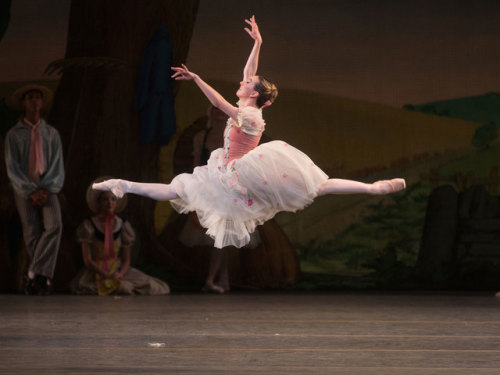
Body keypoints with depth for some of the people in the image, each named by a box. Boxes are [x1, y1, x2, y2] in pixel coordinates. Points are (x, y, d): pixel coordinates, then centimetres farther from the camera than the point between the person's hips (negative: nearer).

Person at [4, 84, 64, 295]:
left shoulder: (51, 133, 13)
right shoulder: (14, 135, 6)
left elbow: (57, 166, 6)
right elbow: (12, 168, -1)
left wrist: (47, 190, -9)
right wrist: (31, 192, -11)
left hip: (47, 190, 1)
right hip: (24, 191, -1)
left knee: (54, 226, -23)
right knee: (32, 234, -6)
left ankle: (35, 274, -25)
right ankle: (43, 278, 1)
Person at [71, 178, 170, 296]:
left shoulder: (123, 227, 2)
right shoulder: (89, 226, -7)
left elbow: (126, 261, 4)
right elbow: (87, 260, -10)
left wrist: (120, 275, -19)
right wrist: (108, 276, -23)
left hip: (118, 272, 5)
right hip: (96, 272, -5)